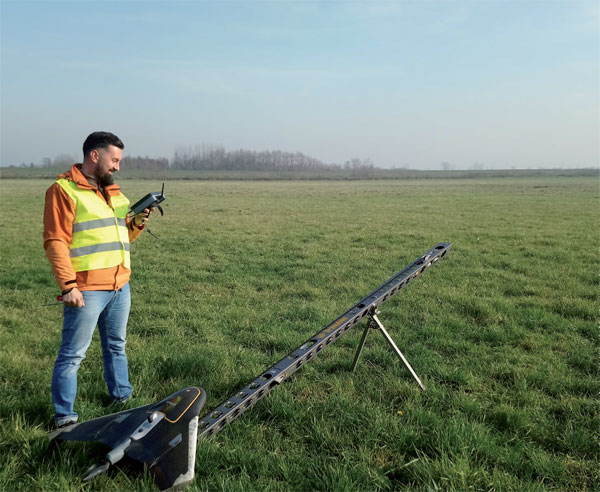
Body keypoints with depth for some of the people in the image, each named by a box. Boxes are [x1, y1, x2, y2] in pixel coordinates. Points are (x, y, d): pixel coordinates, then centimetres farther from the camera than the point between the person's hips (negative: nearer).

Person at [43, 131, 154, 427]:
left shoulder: (114, 192, 16)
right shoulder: (64, 190, -8)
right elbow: (55, 242, -14)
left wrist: (137, 223, 1)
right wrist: (68, 285, -20)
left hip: (120, 286, 8)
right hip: (86, 290, -7)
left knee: (116, 346, 19)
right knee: (73, 354, 1)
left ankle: (122, 397, 33)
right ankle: (64, 416, 12)